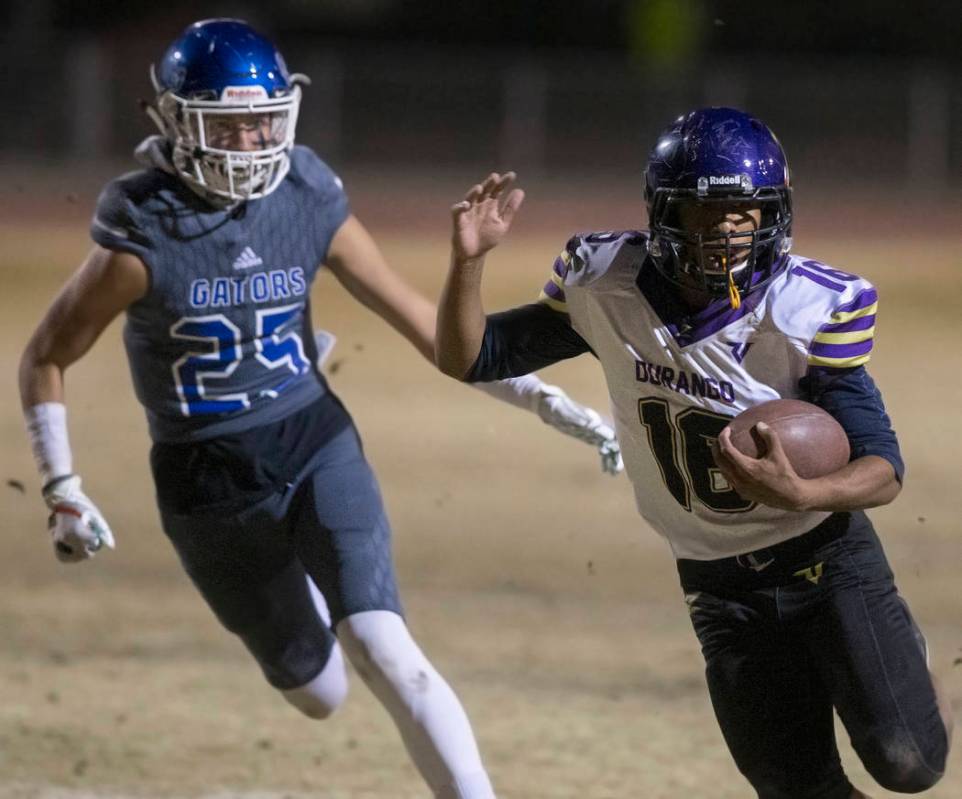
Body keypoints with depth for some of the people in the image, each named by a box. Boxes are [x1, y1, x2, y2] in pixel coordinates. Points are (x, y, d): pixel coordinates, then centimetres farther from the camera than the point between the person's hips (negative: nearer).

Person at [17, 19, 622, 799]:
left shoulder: (310, 205, -8)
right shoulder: (143, 242, -17)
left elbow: (422, 320, 1)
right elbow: (46, 360, -5)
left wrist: (538, 395, -4)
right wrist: (63, 492, -10)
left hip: (316, 448, 1)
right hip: (206, 486, -1)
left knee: (383, 649, -20)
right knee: (319, 693, 13)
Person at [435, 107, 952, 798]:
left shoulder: (813, 308, -20)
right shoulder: (608, 289, -12)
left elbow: (884, 471, -21)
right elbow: (466, 360, -4)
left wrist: (800, 494, -42)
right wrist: (469, 262, -22)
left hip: (827, 558, -2)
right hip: (719, 586, 2)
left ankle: (900, 661, 20)